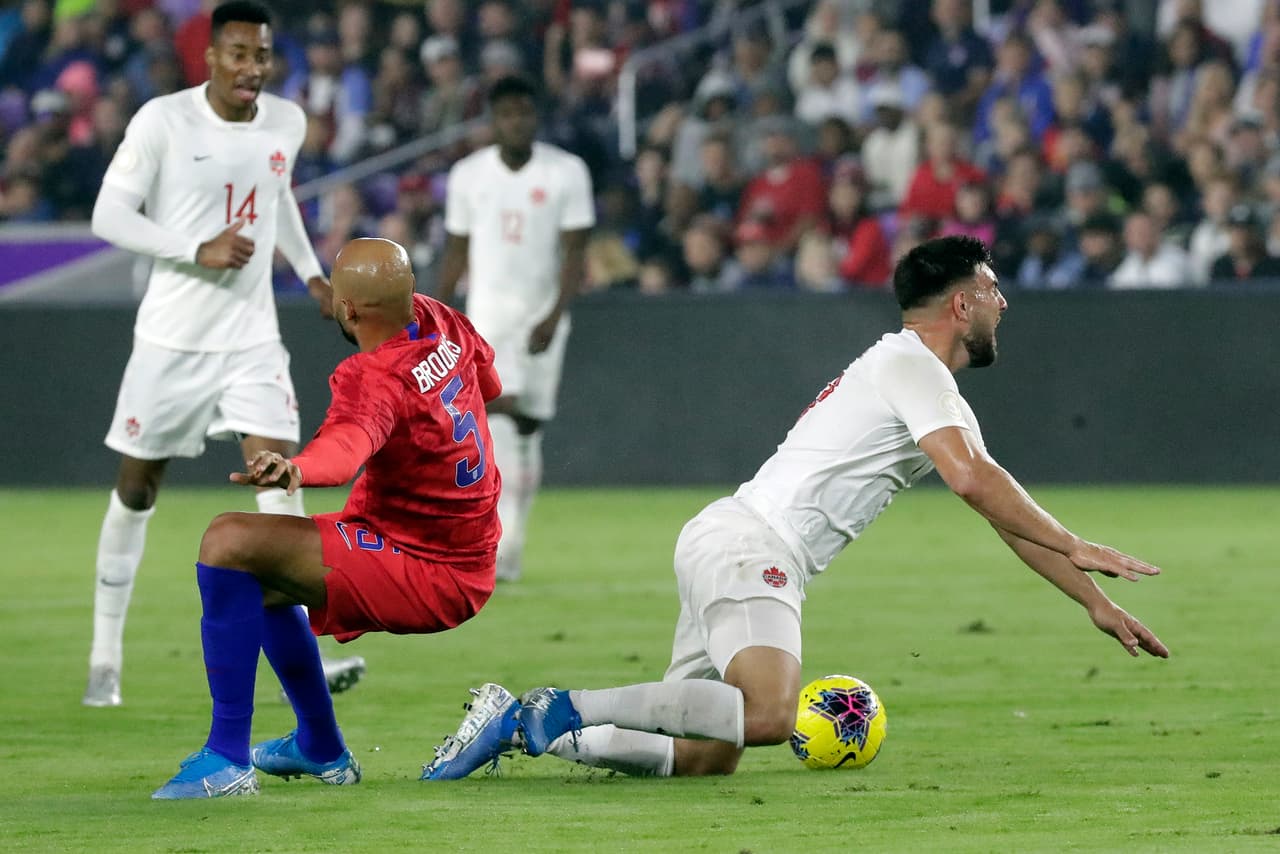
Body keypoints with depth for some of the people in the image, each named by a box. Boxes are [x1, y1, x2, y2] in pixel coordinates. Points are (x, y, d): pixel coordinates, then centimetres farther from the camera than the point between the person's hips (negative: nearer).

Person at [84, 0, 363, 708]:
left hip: (251, 337, 3)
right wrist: (198, 249, -22)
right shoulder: (162, 122, -13)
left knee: (279, 472, -13)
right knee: (136, 489, 7)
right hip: (171, 336, -3)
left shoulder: (287, 123, 2)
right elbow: (108, 217, -13)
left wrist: (310, 272, 15)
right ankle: (105, 657, 21)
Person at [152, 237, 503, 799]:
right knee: (262, 578, 29)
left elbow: (349, 443, -49)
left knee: (229, 543, -23)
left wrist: (296, 470, -69)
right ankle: (321, 751, 41)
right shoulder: (441, 322, 0)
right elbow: (490, 385, 22)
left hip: (424, 575, -10)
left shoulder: (377, 379, -26)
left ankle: (227, 760, -24)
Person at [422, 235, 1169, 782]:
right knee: (768, 714, -32)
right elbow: (974, 480, -18)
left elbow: (1002, 512, 28)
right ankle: (563, 711, -25)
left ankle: (523, 723, 2)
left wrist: (1099, 605, 26)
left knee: (707, 756, 2)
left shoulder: (937, 394, 25)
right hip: (749, 541, -10)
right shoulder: (910, 366, -5)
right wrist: (1077, 550, -12)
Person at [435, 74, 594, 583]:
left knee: (528, 428, 3)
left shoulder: (567, 173, -2)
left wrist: (554, 316, -16)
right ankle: (505, 537, -28)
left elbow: (575, 254, -4)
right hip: (488, 309, 0)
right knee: (497, 408, -19)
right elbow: (456, 253, 13)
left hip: (542, 312, 0)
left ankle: (506, 552, 13)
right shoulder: (468, 175, 4)